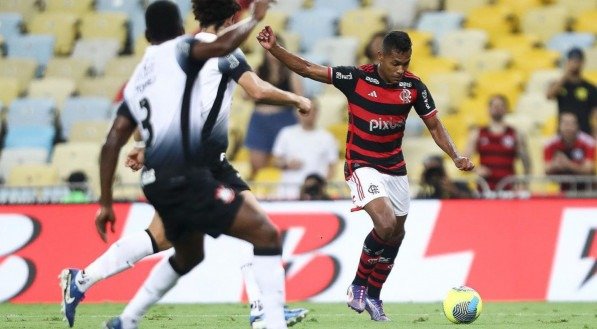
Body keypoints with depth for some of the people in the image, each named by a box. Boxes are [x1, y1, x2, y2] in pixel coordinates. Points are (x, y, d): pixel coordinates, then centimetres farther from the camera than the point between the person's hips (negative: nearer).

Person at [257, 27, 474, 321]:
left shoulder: (413, 87, -5)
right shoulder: (356, 78, -14)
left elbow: (434, 125, 4)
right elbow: (306, 69, -13)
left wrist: (456, 157, -9)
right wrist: (274, 49, -24)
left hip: (395, 169, 5)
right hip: (362, 165, -5)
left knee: (396, 235, 9)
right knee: (386, 225, -24)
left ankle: (373, 297, 28)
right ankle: (359, 285, -2)